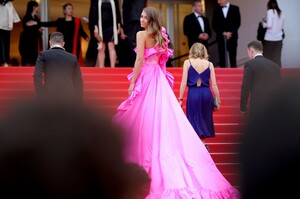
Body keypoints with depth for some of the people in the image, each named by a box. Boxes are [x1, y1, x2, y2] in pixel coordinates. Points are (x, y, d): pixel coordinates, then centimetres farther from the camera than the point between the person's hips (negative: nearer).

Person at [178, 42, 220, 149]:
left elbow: (184, 82, -3)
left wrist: (180, 98, 0)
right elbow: (214, 85, 4)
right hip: (206, 93, 2)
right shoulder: (209, 64, 5)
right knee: (204, 119, 16)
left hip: (193, 93, -2)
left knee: (194, 119, 6)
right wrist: (218, 100, 11)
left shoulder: (187, 62, 1)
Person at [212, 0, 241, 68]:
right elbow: (214, 25, 4)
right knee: (222, 58, -2)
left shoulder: (235, 9, 5)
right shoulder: (216, 11, 9)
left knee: (233, 58, -2)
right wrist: (223, 33, -10)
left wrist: (230, 33, -13)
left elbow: (237, 23, -1)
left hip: (232, 37, -1)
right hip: (221, 38, 1)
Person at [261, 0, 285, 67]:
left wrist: (263, 23, 4)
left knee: (267, 57, 4)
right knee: (277, 58, 3)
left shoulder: (270, 11, -7)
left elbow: (269, 25, -14)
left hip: (269, 38, -5)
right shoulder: (281, 13, 9)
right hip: (278, 38, 5)